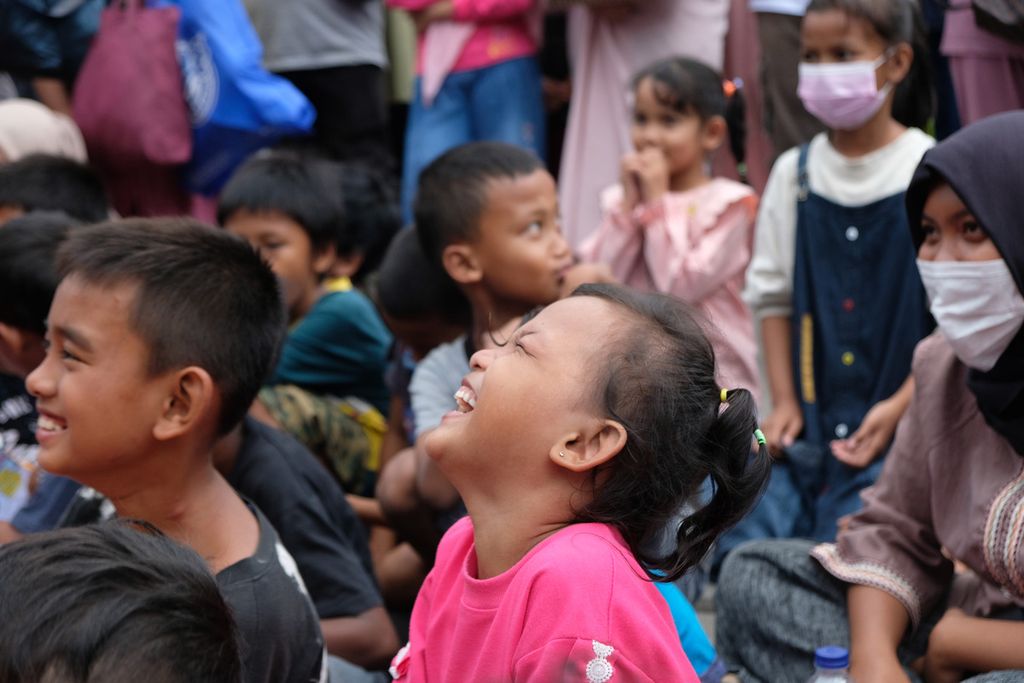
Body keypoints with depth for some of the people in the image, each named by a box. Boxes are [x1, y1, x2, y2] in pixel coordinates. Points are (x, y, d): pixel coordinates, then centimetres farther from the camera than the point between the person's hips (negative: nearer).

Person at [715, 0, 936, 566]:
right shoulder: (793, 173, 8)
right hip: (808, 423, 4)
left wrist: (902, 405, -12)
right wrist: (784, 401, 3)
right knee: (739, 547, -12)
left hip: (899, 426, -4)